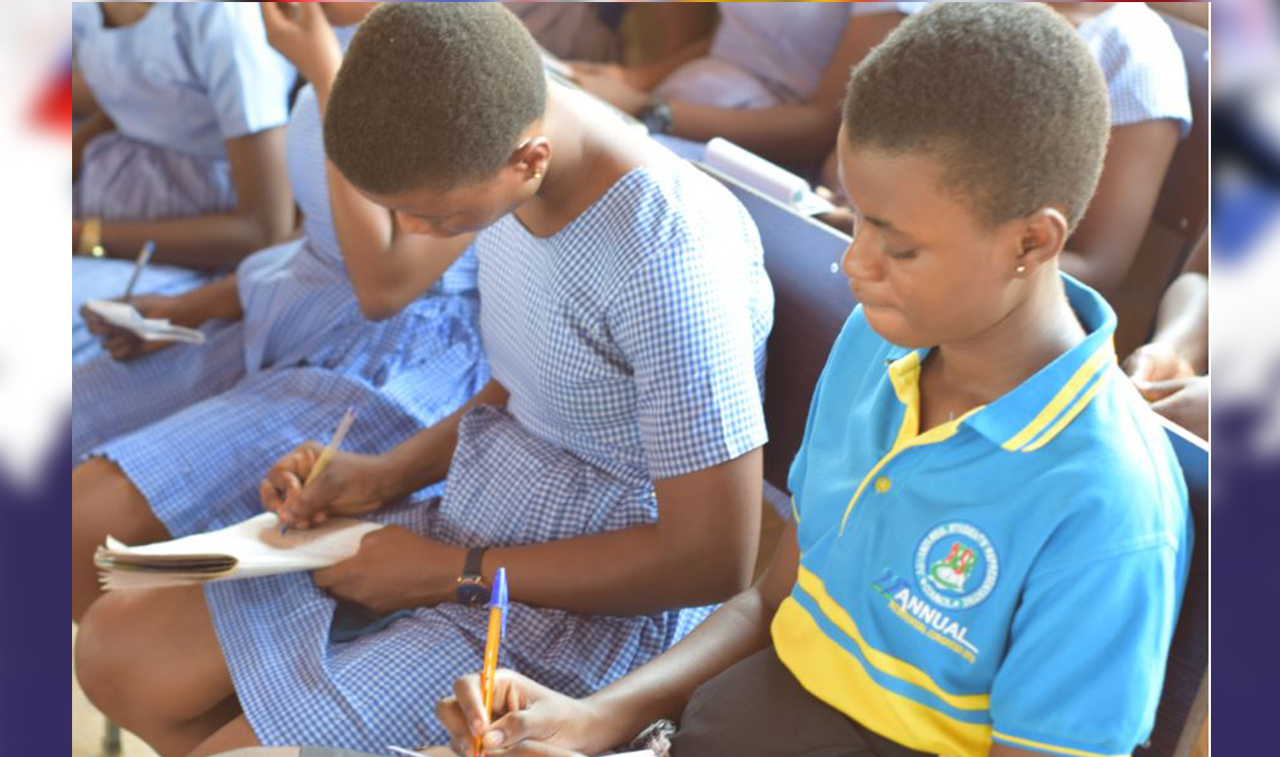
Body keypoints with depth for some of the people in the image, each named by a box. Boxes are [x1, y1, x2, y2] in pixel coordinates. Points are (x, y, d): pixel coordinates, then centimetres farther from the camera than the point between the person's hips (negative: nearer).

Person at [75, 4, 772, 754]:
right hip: (466, 524, 8)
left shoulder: (667, 263, -28)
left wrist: (456, 574, -15)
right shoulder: (499, 146, -4)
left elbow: (714, 559, -22)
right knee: (115, 644, 3)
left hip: (588, 607, -8)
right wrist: (392, 473, -1)